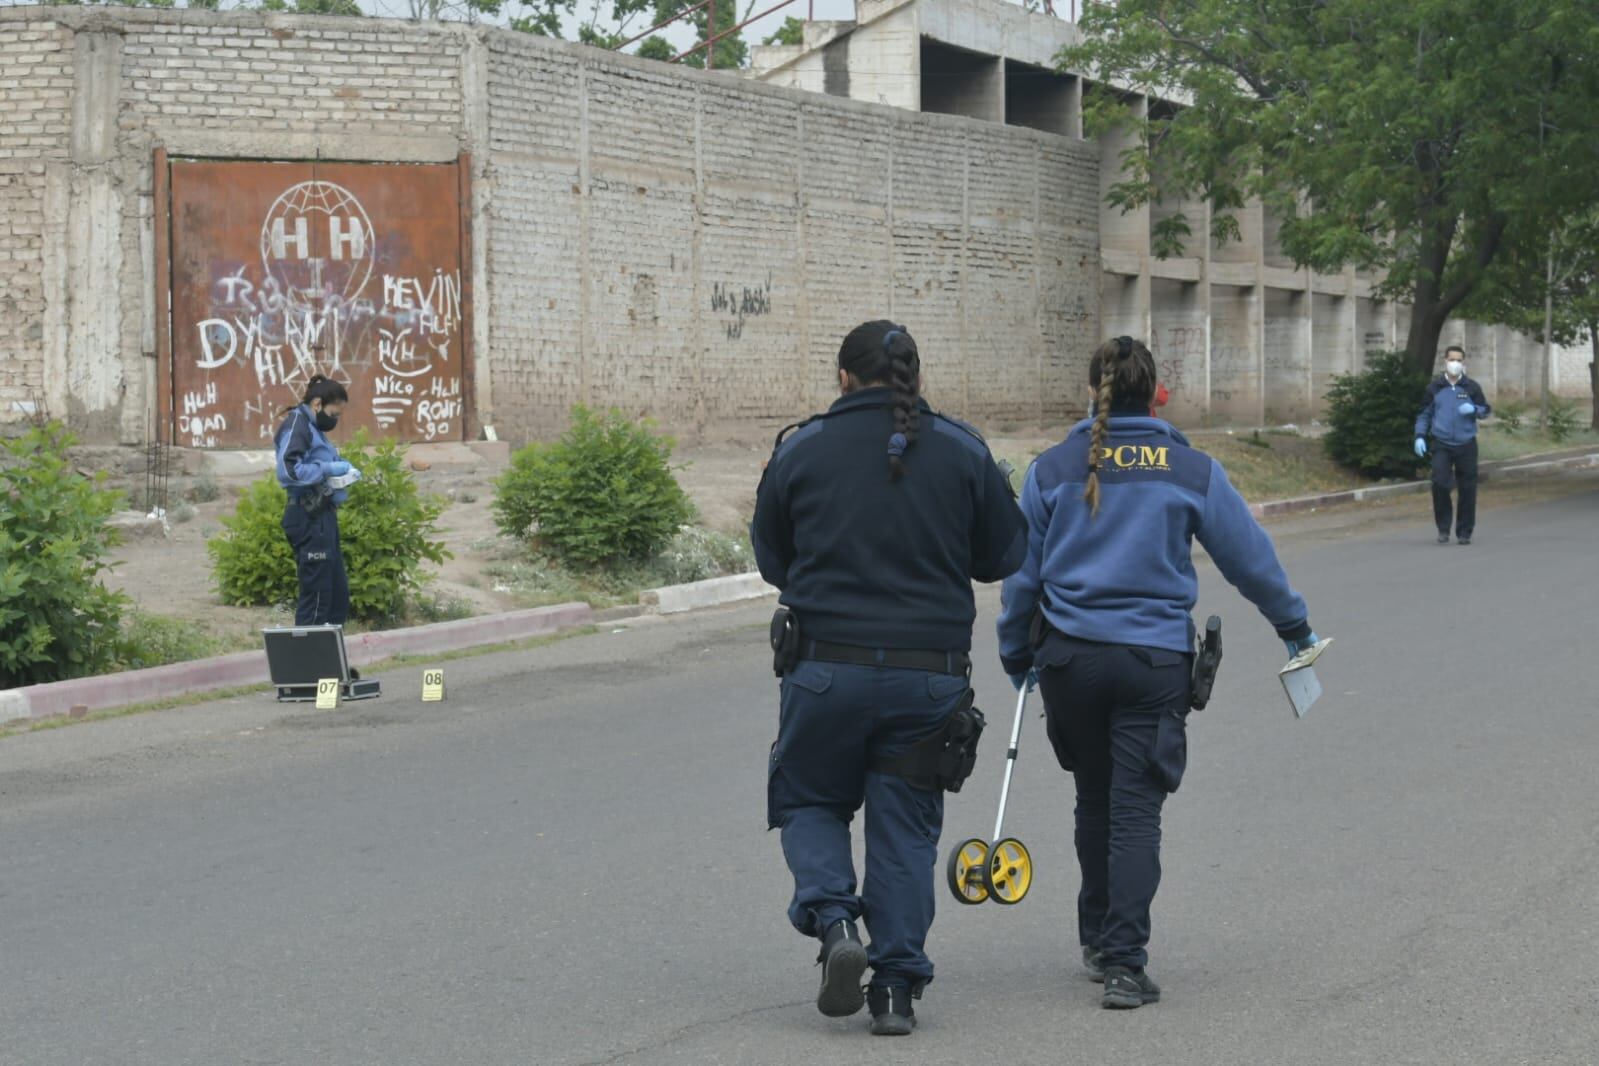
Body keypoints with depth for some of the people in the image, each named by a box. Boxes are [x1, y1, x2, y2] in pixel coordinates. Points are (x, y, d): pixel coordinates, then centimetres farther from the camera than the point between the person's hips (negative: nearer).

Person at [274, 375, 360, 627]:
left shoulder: (312, 427, 18)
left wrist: (342, 473, 7)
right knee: (316, 595, -7)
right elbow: (288, 470, -23)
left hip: (322, 517, 10)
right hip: (309, 519, -10)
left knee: (338, 594, 11)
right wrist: (328, 468, -16)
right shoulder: (296, 425, -10)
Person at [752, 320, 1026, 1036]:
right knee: (906, 827, 11)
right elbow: (1003, 557, 8)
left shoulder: (801, 450, 0)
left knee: (808, 800, 18)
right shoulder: (963, 451, 2)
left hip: (827, 667, -1)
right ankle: (898, 988, 9)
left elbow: (772, 560, 9)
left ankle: (833, 920, -7)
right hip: (931, 675, 1)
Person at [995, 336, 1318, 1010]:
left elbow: (1021, 571, 7)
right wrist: (1294, 626, 24)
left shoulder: (1053, 468, 3)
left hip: (1069, 656, 2)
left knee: (1094, 801, 19)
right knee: (1135, 810, -1)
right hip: (1155, 660, -2)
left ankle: (1098, 940, 29)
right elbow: (1249, 557, 9)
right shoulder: (1192, 472, 1)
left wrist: (1016, 654, 20)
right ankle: (1122, 963, -8)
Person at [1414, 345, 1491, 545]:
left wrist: (1474, 409, -12)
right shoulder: (1435, 387, 5)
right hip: (1441, 445, 0)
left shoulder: (1472, 387, 4)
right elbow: (1424, 414, 11)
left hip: (1466, 445, 0)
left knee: (1467, 489, 1)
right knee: (1439, 484, -15)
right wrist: (1420, 436, -1)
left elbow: (1486, 410, 10)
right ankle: (1443, 528, 1)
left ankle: (1464, 532, 12)